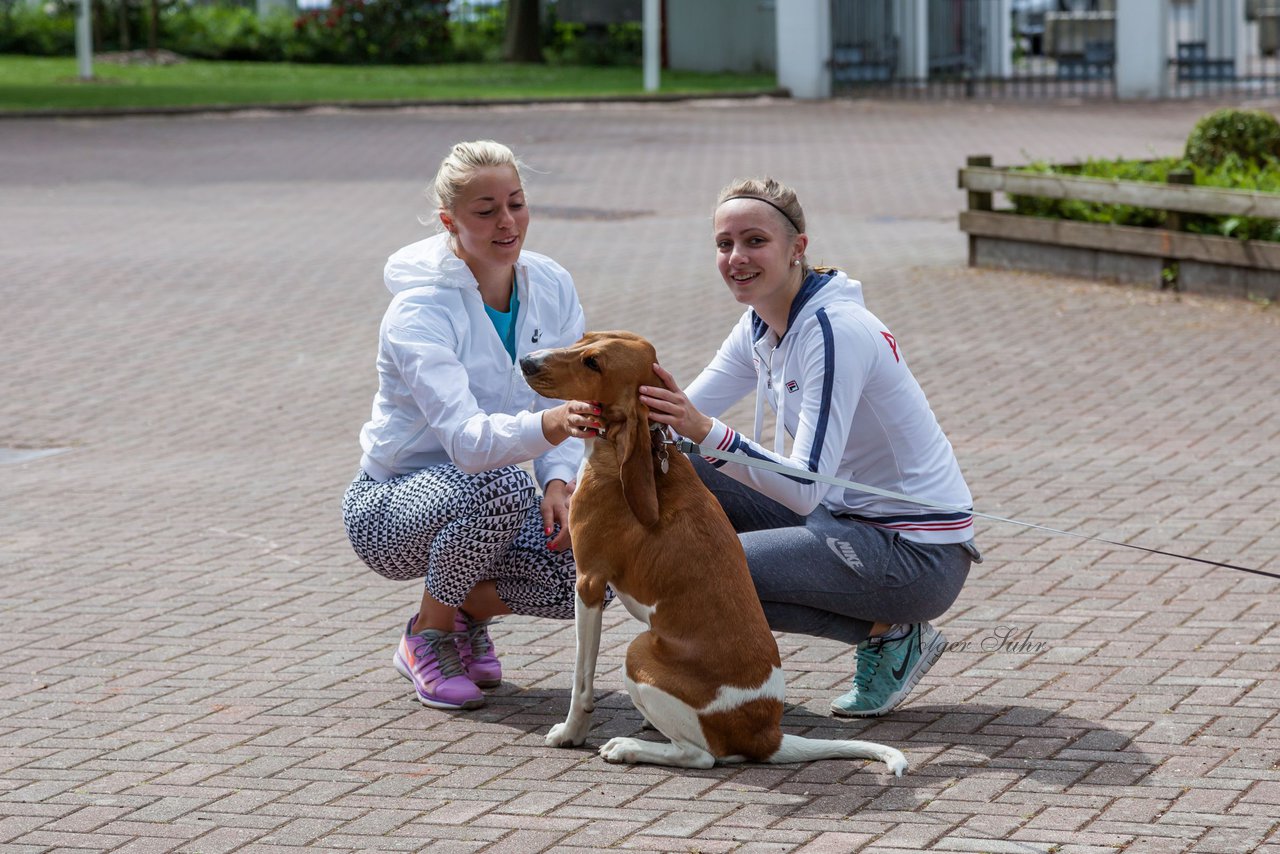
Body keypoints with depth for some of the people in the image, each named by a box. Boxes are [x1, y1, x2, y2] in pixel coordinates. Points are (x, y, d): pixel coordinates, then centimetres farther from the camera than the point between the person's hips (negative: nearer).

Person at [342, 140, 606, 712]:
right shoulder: (419, 311, -25)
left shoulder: (551, 287, -5)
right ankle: (428, 635, -11)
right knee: (502, 486, -39)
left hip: (484, 507, 5)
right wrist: (546, 426, -58)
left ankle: (469, 607, 9)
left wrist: (559, 480, -19)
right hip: (392, 507, -5)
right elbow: (465, 436, -38)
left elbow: (569, 401, 2)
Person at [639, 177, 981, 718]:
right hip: (844, 517, 9)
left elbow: (806, 487, -29)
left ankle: (889, 634, -6)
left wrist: (707, 431, -40)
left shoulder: (833, 331, -22)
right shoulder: (761, 327, 5)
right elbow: (684, 418, 3)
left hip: (919, 553, -9)